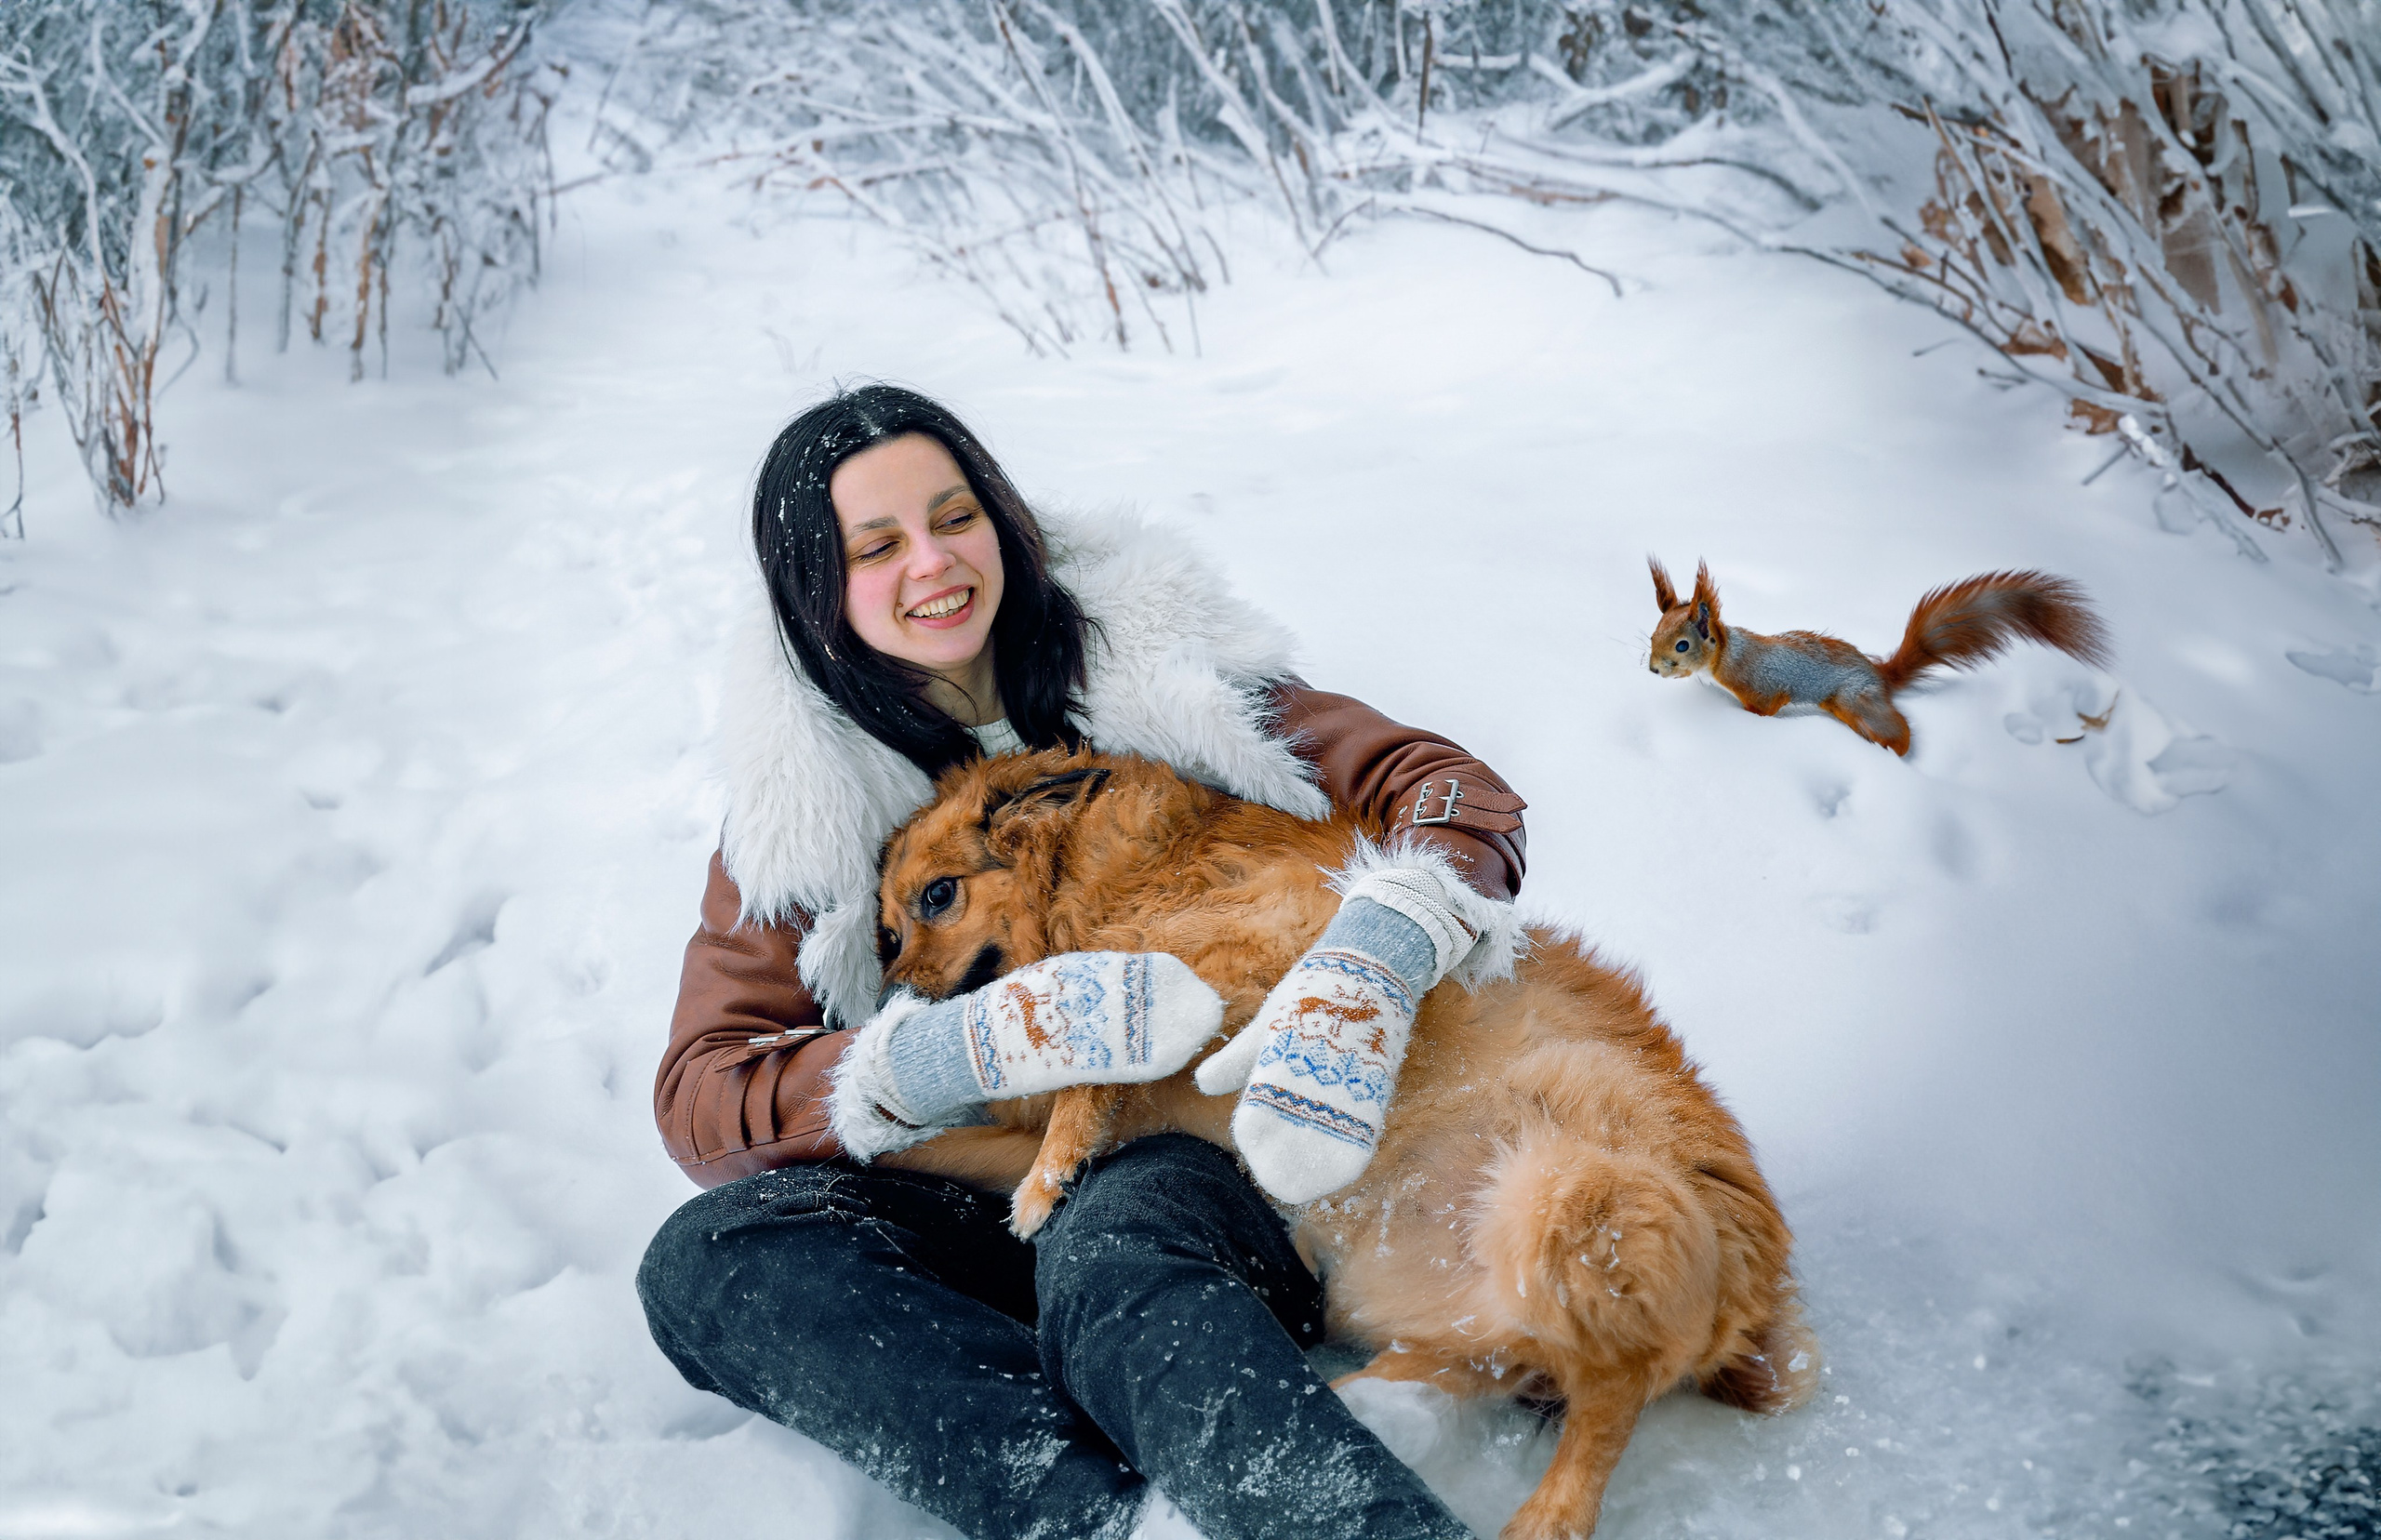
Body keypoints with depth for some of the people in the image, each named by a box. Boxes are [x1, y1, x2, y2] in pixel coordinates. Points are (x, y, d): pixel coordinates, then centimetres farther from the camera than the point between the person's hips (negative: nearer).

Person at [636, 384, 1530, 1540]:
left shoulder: (1145, 663, 2)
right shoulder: (797, 796, 5)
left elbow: (1447, 786, -4)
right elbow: (698, 1099, -5)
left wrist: (1364, 972, -29)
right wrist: (977, 1045, -25)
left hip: (1218, 1168, -3)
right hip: (997, 1204, 3)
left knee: (1111, 1246, -38)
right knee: (706, 1255, -28)